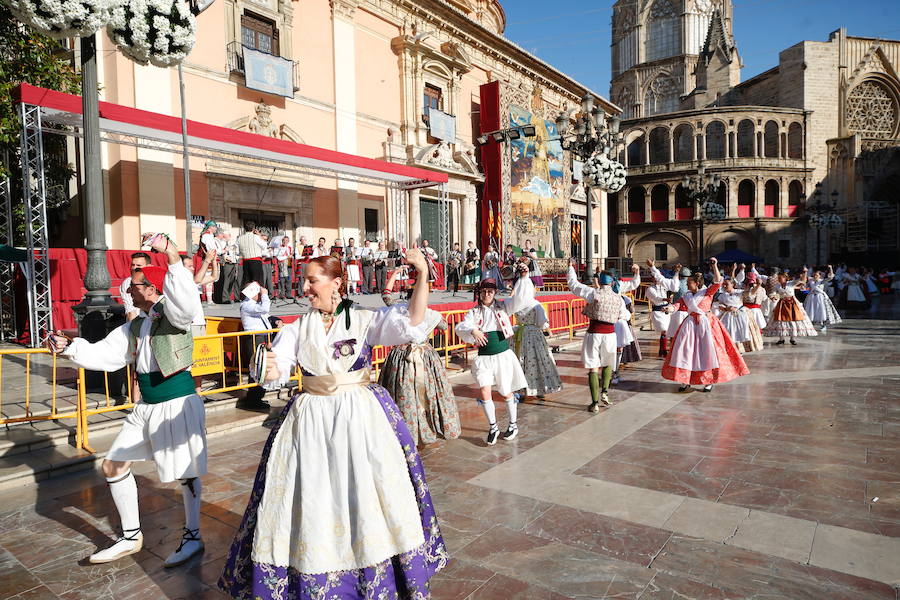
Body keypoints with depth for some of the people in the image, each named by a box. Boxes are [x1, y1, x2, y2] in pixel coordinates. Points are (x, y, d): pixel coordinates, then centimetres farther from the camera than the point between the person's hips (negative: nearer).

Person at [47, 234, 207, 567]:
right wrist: (69, 347, 4)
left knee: (186, 474, 2)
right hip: (146, 407, 9)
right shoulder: (135, 328, 14)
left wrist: (173, 257, -44)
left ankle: (192, 538, 23)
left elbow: (188, 303, -36)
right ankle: (131, 537, 31)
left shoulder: (170, 313, -12)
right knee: (113, 466, 15)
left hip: (178, 403, -9)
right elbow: (104, 355, 17)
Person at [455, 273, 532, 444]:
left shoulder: (502, 307, 4)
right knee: (484, 392, -12)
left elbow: (520, 298, -8)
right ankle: (493, 427, 9)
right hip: (483, 358, 1)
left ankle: (513, 424, 32)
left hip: (503, 356, 0)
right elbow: (461, 327, -11)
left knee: (505, 393, 9)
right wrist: (473, 331, -31)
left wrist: (523, 277, -21)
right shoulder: (474, 312, 4)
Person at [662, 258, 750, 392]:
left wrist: (715, 266, -17)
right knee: (686, 351, 2)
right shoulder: (686, 295, 11)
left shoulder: (707, 292, -1)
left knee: (707, 351, -3)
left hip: (705, 323, -4)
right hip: (690, 324, 5)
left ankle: (709, 381, 8)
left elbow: (717, 282, -13)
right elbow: (679, 304, 2)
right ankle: (686, 380, 11)